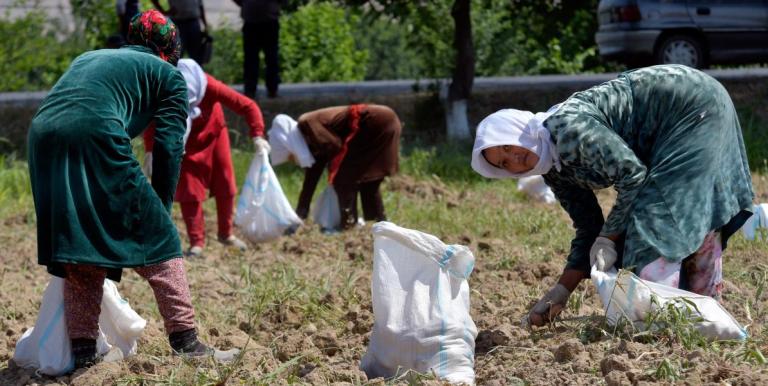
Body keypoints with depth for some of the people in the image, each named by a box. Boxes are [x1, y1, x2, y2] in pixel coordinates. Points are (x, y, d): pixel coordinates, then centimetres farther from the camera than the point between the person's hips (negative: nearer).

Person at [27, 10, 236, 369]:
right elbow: (169, 147, 9)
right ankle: (186, 342, 2)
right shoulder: (168, 74, 20)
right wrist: (160, 207, 15)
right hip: (95, 135, -5)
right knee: (157, 238, 5)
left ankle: (82, 349, 14)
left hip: (42, 137, 5)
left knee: (78, 247, 17)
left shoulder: (89, 57, 35)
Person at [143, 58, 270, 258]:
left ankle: (226, 234, 25)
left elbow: (248, 106, -32)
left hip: (213, 135, 1)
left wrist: (257, 135, -42)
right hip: (185, 143, -1)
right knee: (189, 190, -8)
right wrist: (151, 150, -26)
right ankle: (196, 242, -1)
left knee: (225, 186, 6)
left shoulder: (210, 86, -36)